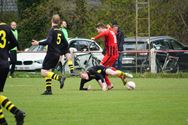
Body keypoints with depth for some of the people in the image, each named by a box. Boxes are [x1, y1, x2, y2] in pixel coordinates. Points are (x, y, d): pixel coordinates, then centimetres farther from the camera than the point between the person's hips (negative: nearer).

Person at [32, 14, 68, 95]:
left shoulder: (52, 30, -10)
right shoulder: (60, 32, 13)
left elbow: (48, 41, -24)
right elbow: (66, 44, 15)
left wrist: (38, 43, -20)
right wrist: (61, 53, 23)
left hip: (51, 54, -8)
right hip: (57, 55, 8)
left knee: (44, 72, -10)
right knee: (47, 71, 16)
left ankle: (60, 78, -25)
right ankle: (48, 89, 9)